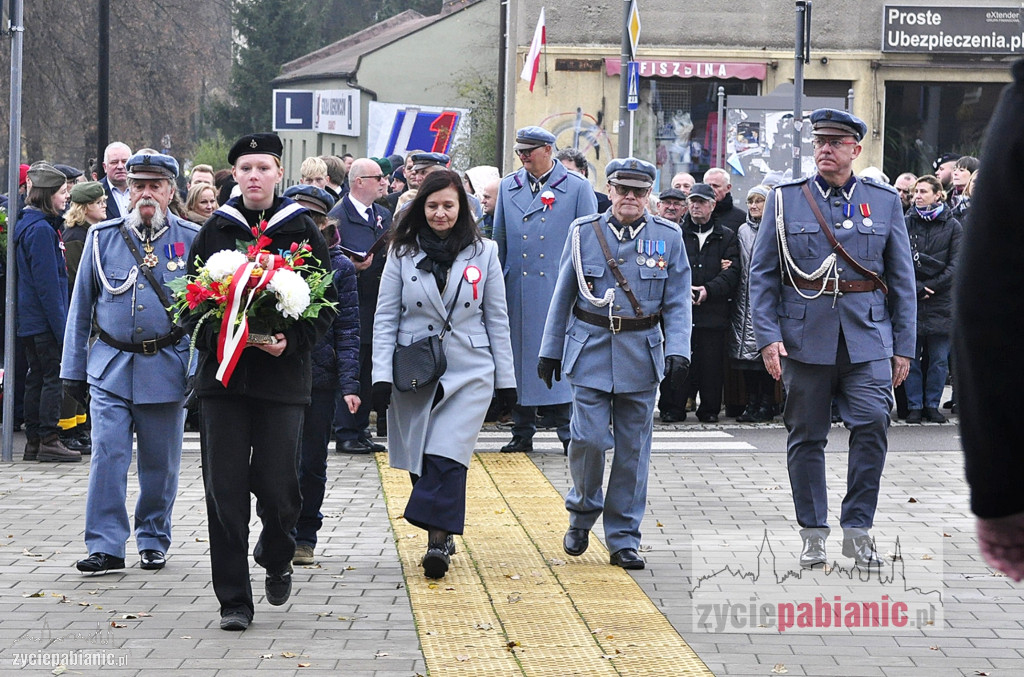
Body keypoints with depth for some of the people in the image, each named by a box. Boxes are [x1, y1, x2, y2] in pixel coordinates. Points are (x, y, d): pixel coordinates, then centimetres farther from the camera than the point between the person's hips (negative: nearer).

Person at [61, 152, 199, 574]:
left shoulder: (191, 241, 2)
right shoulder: (103, 238, 4)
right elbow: (81, 308, 9)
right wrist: (73, 369, 7)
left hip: (167, 368, 0)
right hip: (111, 365, 0)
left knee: (160, 462, 8)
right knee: (108, 456, -8)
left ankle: (153, 542, 23)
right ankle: (105, 546, -4)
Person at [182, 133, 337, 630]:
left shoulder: (303, 231, 3)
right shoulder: (215, 231, 7)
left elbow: (325, 307, 5)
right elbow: (192, 303, 8)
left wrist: (292, 341, -12)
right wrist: (217, 335, -11)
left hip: (282, 374, -1)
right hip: (223, 375, 1)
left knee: (277, 486, -4)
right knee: (225, 490, -2)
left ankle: (276, 557, 30)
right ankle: (234, 600, 6)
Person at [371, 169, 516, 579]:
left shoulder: (483, 253, 6)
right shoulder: (403, 253, 5)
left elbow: (496, 319, 9)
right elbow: (385, 317, 4)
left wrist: (505, 377, 8)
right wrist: (382, 373, -5)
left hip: (469, 373, -1)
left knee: (446, 456, -15)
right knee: (421, 460, 4)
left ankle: (438, 540, -18)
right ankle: (442, 538, 15)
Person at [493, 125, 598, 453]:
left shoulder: (577, 187, 1)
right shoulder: (508, 186, 11)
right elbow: (500, 239, 16)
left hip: (560, 291, -3)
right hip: (517, 289, 3)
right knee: (519, 358, 6)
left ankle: (569, 434, 4)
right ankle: (522, 433, 14)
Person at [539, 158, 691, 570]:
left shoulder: (668, 237, 3)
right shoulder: (583, 232, 3)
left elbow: (677, 303, 3)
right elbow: (563, 296, 9)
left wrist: (678, 351, -9)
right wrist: (550, 350, 8)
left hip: (641, 356, 1)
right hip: (590, 350, -1)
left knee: (633, 449, 3)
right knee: (589, 438, -10)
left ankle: (624, 539, 11)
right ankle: (582, 513, 17)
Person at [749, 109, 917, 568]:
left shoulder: (884, 201, 8)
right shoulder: (785, 200, 5)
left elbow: (903, 280, 10)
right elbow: (762, 275, 4)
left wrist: (903, 347, 5)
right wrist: (767, 336, -6)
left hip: (868, 338, 0)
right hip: (804, 338, 0)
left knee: (872, 424, -13)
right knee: (806, 436, 5)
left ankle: (857, 528, -1)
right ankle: (813, 533, 16)